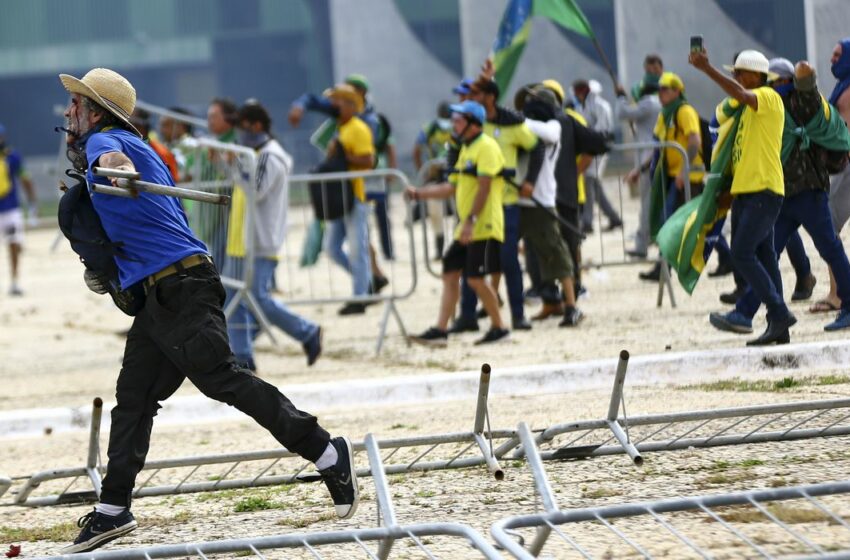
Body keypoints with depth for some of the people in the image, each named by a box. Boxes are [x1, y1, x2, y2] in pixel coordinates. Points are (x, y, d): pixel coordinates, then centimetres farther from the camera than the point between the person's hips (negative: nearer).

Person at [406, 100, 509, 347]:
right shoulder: (466, 149, 19)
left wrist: (471, 220, -25)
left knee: (475, 278, -10)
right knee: (450, 273, 4)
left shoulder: (486, 147, -11)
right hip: (466, 228, 10)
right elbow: (452, 187, 22)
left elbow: (484, 187, -20)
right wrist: (418, 194, 16)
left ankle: (499, 328, 3)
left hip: (483, 227, -10)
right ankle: (440, 330, 2)